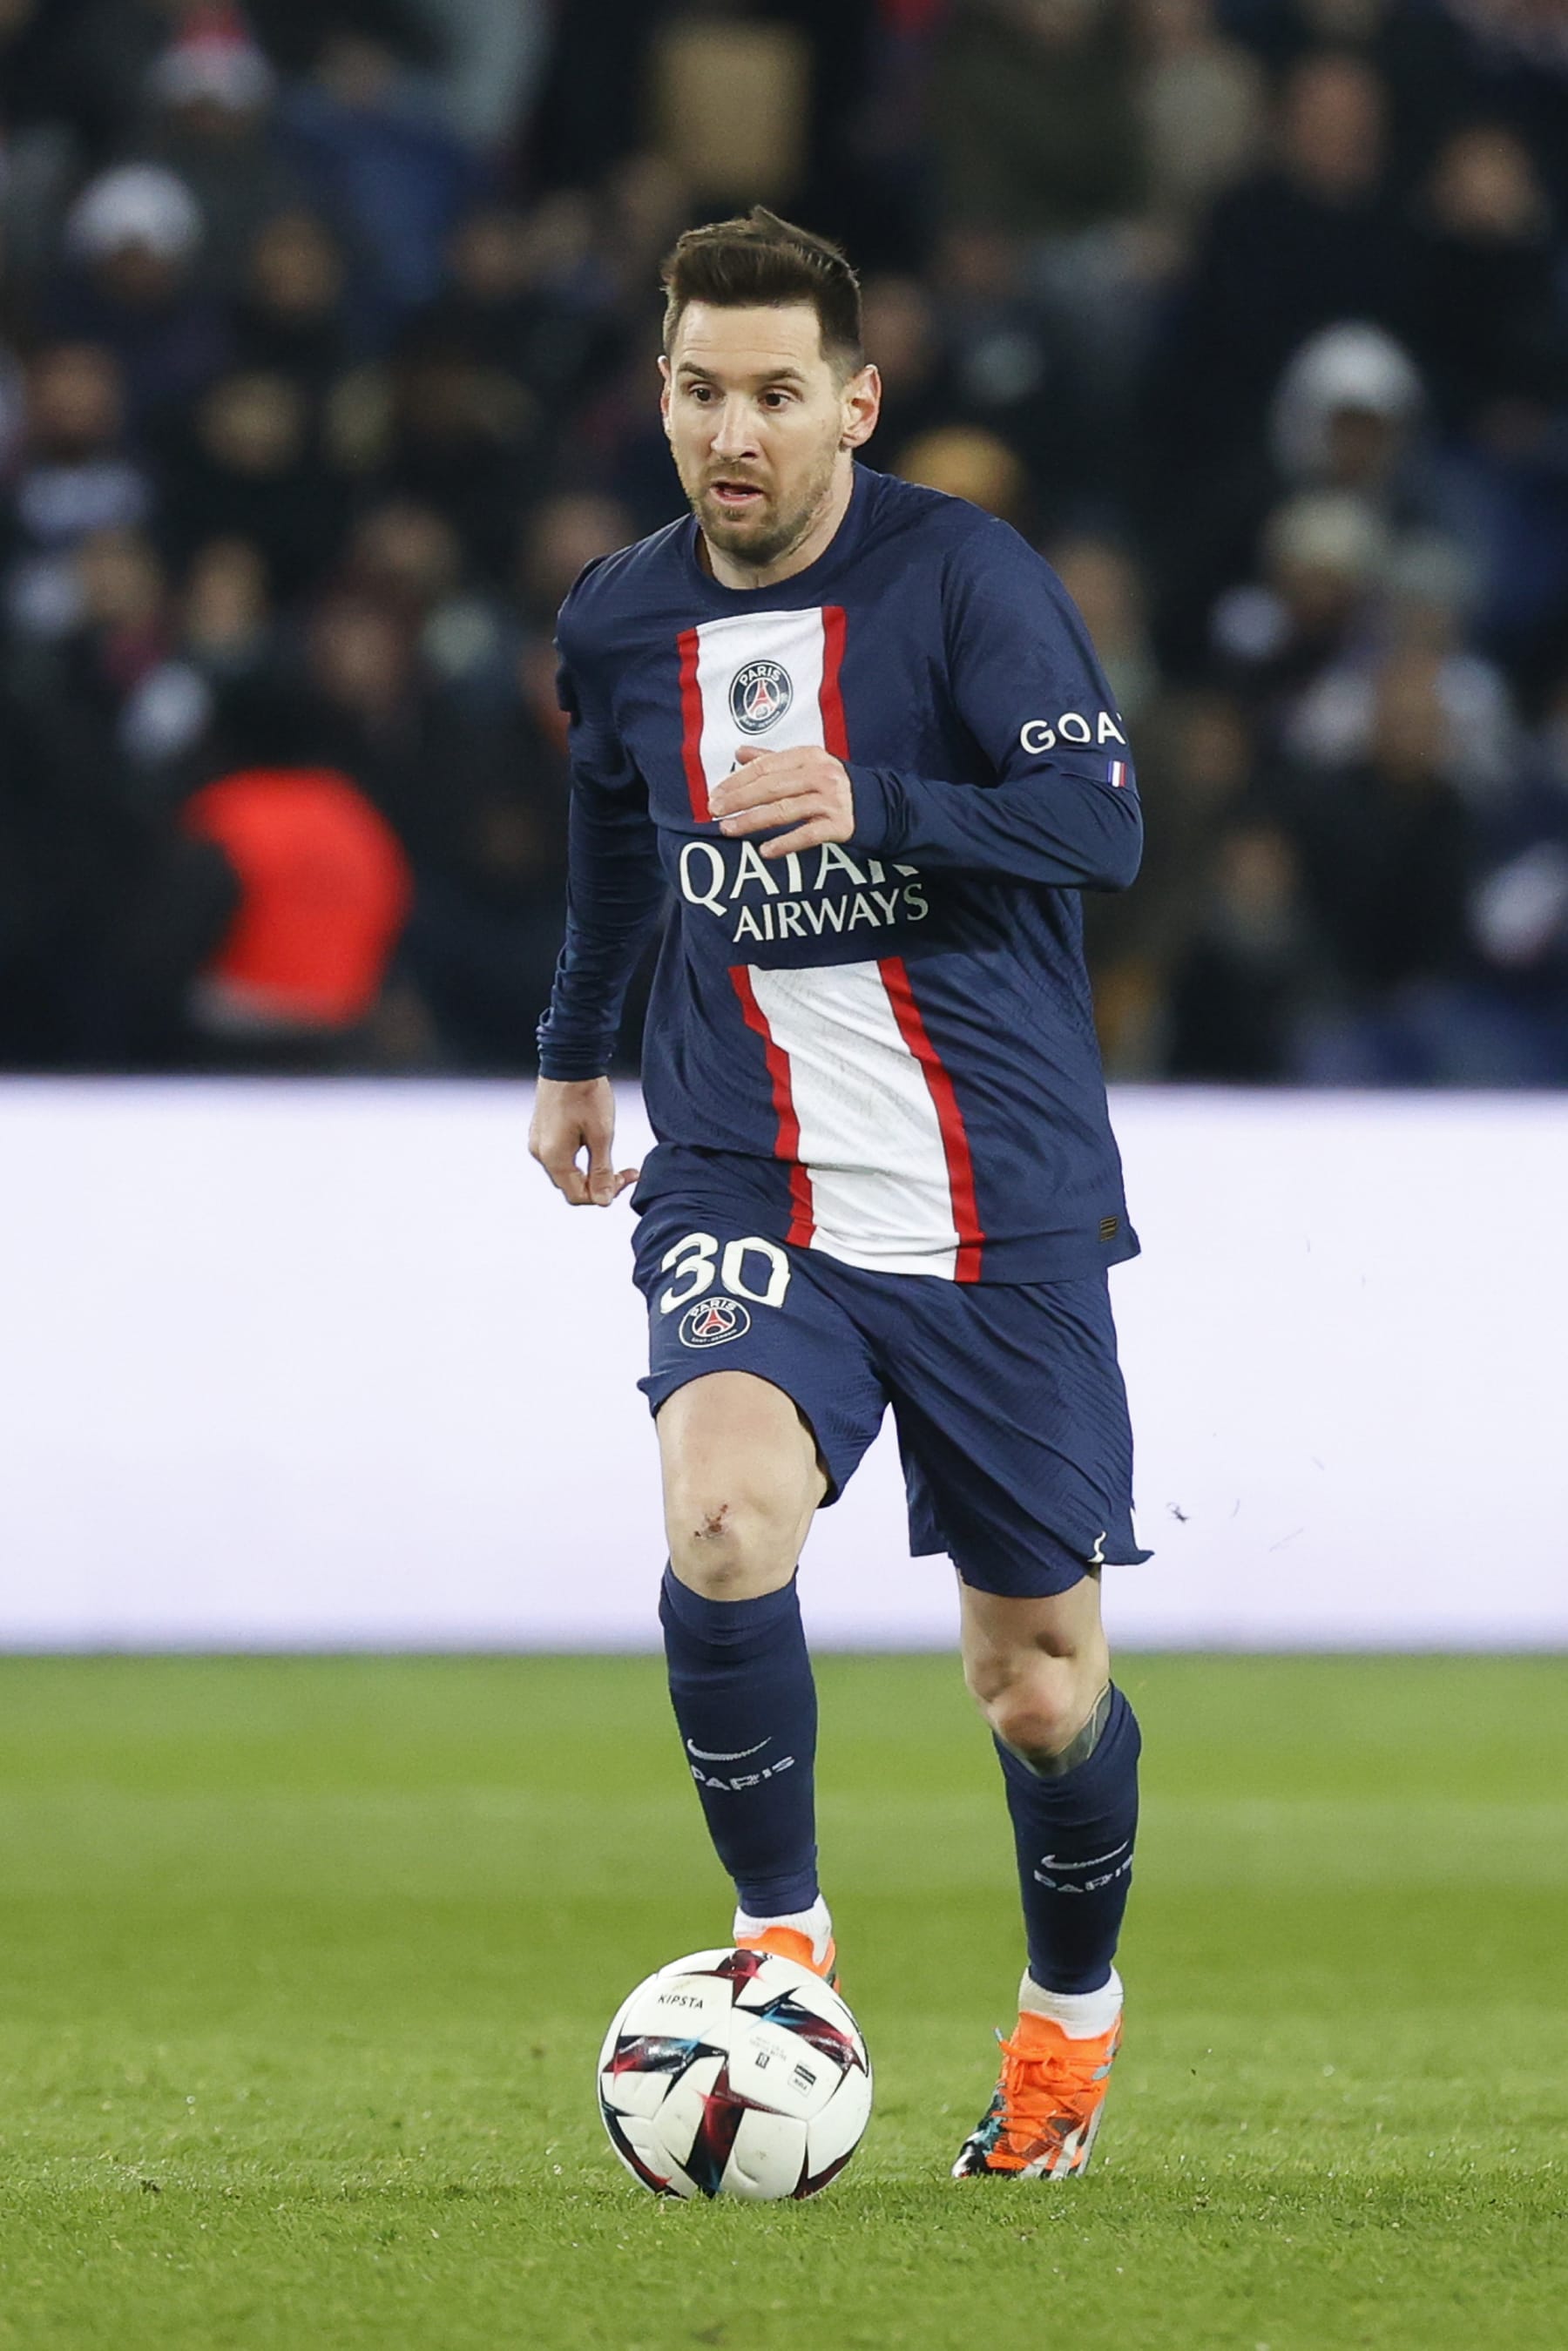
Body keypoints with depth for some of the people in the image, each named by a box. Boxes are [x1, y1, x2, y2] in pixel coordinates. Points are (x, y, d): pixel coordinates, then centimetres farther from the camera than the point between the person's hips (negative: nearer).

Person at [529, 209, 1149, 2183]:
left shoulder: (959, 574, -9)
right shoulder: (621, 622, 4)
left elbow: (1101, 822, -19)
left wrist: (872, 806, -34)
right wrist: (573, 1048, 38)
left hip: (999, 1206, -2)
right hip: (748, 1200, 2)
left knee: (1039, 1685, 6)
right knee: (724, 1520, -29)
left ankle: (1072, 2012, 35)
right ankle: (782, 1943, -11)